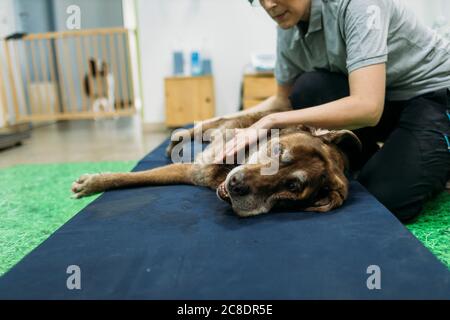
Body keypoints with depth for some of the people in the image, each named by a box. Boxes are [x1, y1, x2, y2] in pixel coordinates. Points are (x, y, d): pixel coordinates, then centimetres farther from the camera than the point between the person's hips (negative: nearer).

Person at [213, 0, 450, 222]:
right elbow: (286, 100, 5)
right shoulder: (288, 29, -6)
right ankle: (375, 169, 0)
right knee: (309, 88, -22)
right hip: (385, 102, 6)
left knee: (384, 202, -24)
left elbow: (367, 108, -37)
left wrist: (272, 120, -34)